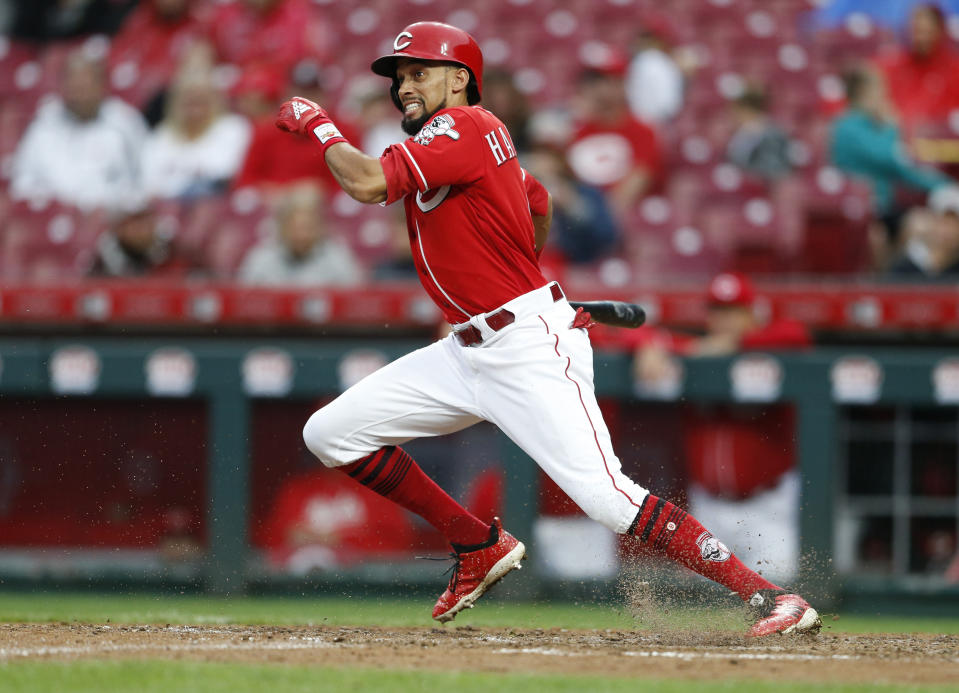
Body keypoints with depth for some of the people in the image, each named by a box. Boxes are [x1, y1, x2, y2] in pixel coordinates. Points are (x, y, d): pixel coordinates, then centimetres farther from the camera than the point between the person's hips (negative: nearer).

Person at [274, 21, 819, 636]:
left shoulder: (462, 127, -13)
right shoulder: (450, 139, 16)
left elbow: (369, 184, -23)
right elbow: (538, 199, 32)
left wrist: (317, 125, -6)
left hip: (531, 349, -10)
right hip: (468, 351, 10)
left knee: (608, 498, -20)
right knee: (331, 434, 5)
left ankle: (769, 597, -18)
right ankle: (481, 548, 15)